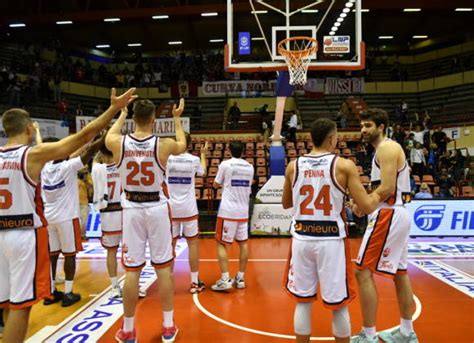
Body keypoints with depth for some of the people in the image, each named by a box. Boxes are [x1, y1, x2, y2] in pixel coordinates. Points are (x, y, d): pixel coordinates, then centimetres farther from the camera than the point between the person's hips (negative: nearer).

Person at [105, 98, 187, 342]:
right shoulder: (164, 145, -10)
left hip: (131, 210, 1)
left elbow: (108, 137, 19)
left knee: (132, 270, 8)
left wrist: (121, 114, 32)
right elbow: (182, 145, 14)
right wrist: (177, 118, 27)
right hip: (157, 209, -1)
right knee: (163, 268, 8)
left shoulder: (119, 143, -8)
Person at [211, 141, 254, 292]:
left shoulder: (225, 164, -5)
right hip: (243, 211, 5)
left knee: (221, 244, 3)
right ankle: (240, 278, 18)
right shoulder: (250, 167, 8)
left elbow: (216, 185, 5)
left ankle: (225, 280, -2)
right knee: (243, 243, 13)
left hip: (228, 211, -4)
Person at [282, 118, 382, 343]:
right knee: (338, 304, 12)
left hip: (302, 239, 3)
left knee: (303, 301, 15)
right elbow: (367, 206, -8)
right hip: (331, 240, -3)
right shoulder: (344, 166, -7)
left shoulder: (293, 166, 2)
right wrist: (380, 193, 12)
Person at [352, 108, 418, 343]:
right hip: (397, 214, 11)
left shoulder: (386, 148, -13)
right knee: (399, 273, 17)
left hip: (388, 215, -11)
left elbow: (387, 188, -22)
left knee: (363, 272, -8)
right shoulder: (389, 148, 18)